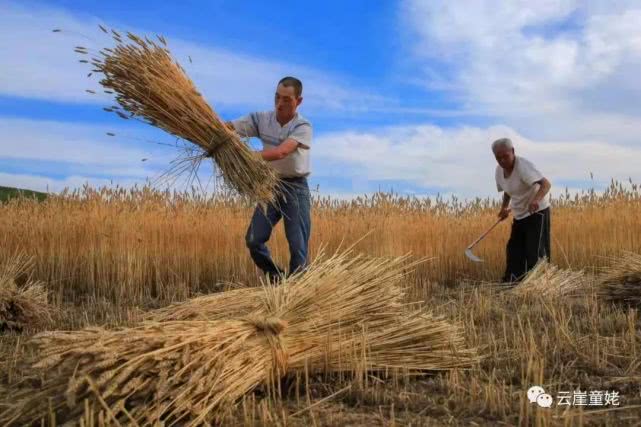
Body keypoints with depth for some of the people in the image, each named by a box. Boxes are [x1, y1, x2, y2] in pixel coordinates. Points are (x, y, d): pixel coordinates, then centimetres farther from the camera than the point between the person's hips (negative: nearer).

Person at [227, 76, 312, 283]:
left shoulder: (302, 127, -14)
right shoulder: (261, 119, -2)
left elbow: (281, 152, -31)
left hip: (295, 188, -3)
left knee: (298, 246, -1)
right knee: (254, 240, 0)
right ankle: (275, 276, 23)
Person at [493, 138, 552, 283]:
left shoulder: (523, 166, -24)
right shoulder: (499, 170, -1)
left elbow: (546, 184, -34)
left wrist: (536, 200, -52)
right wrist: (504, 208, 5)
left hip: (537, 212, -8)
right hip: (519, 215, 8)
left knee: (535, 251, -12)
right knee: (513, 250, 8)